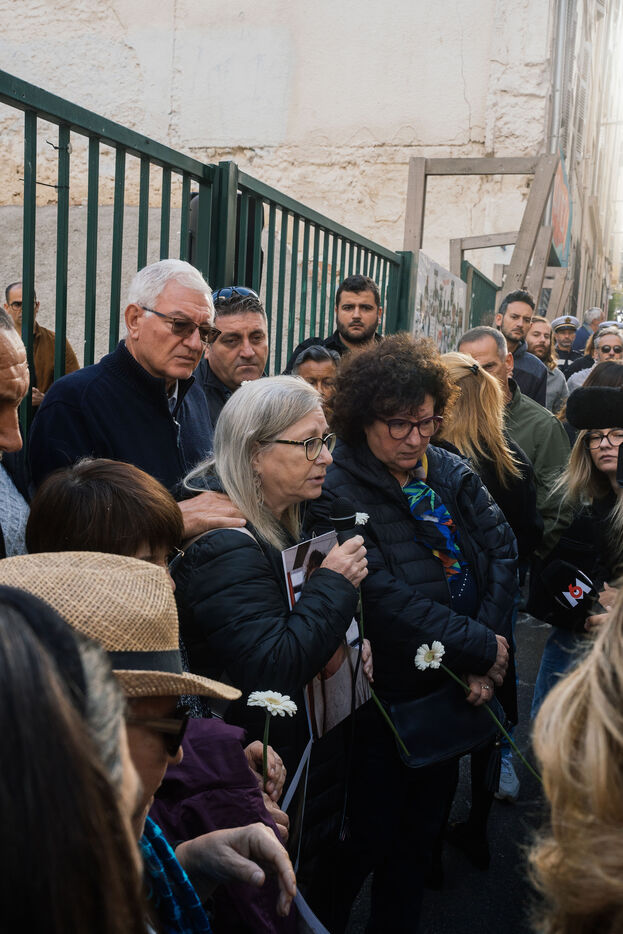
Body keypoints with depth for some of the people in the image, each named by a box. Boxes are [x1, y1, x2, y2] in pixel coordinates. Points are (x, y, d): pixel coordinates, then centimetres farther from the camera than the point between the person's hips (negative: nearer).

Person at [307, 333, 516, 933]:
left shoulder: (451, 473, 1)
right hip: (383, 695, -6)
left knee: (424, 826, 20)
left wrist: (490, 645, -15)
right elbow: (385, 598, -25)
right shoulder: (336, 492, -18)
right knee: (371, 836, 9)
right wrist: (481, 649, -20)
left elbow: (501, 548, -2)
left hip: (454, 685, 6)